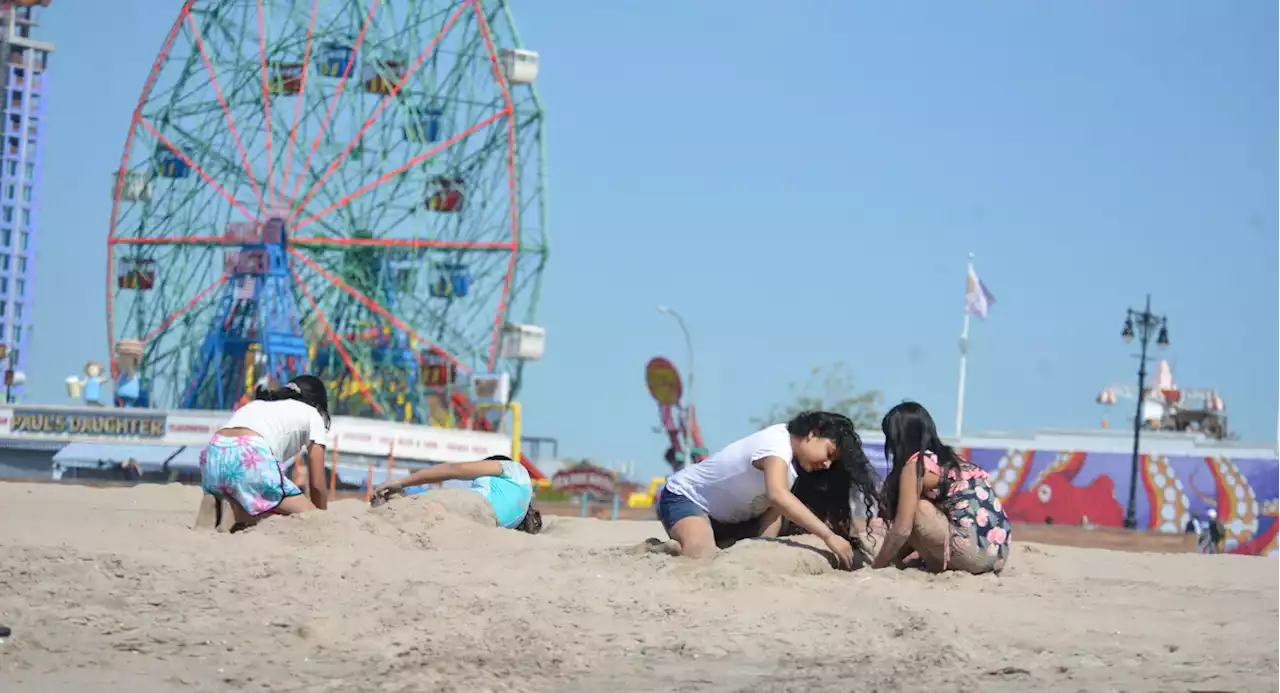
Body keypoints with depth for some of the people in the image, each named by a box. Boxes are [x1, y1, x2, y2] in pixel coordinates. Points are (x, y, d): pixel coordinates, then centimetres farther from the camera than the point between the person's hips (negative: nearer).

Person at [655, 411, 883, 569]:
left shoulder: (795, 461, -1)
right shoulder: (777, 444, -30)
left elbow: (773, 509, -6)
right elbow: (778, 496, -48)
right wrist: (828, 536, -52)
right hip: (683, 497, -10)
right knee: (701, 555, -37)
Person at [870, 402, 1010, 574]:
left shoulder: (916, 464, -2)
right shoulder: (949, 458, 22)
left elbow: (902, 529, -7)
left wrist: (877, 565, 5)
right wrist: (894, 557, 31)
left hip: (973, 554, -9)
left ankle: (941, 567, 3)